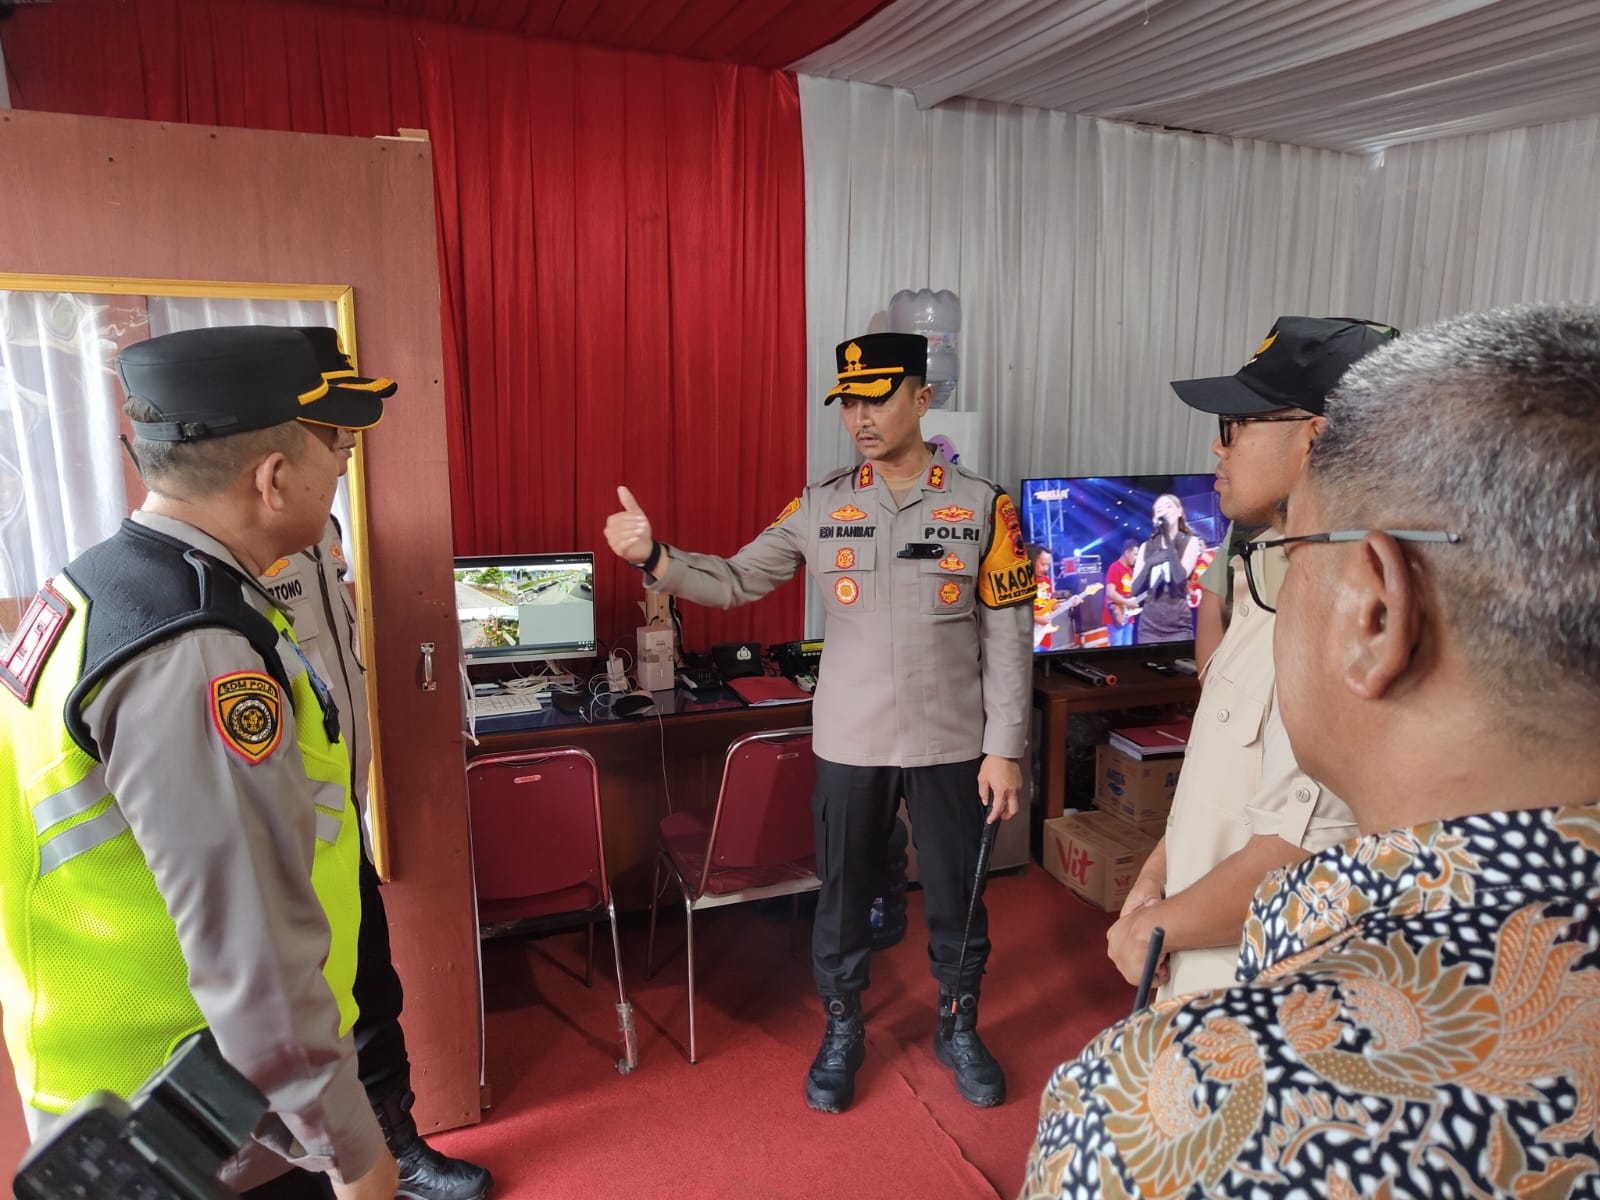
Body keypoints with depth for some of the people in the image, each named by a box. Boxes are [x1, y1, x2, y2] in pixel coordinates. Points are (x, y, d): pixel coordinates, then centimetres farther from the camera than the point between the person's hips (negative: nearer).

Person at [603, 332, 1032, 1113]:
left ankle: (960, 1032, 40)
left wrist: (1004, 749, -6)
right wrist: (652, 556, -20)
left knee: (956, 899, 15)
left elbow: (1006, 637, -4)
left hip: (951, 746, -1)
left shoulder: (981, 507, -5)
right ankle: (842, 1034, 38)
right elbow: (734, 582, -3)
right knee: (842, 897, 14)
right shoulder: (820, 507, -2)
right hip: (850, 746, 1)